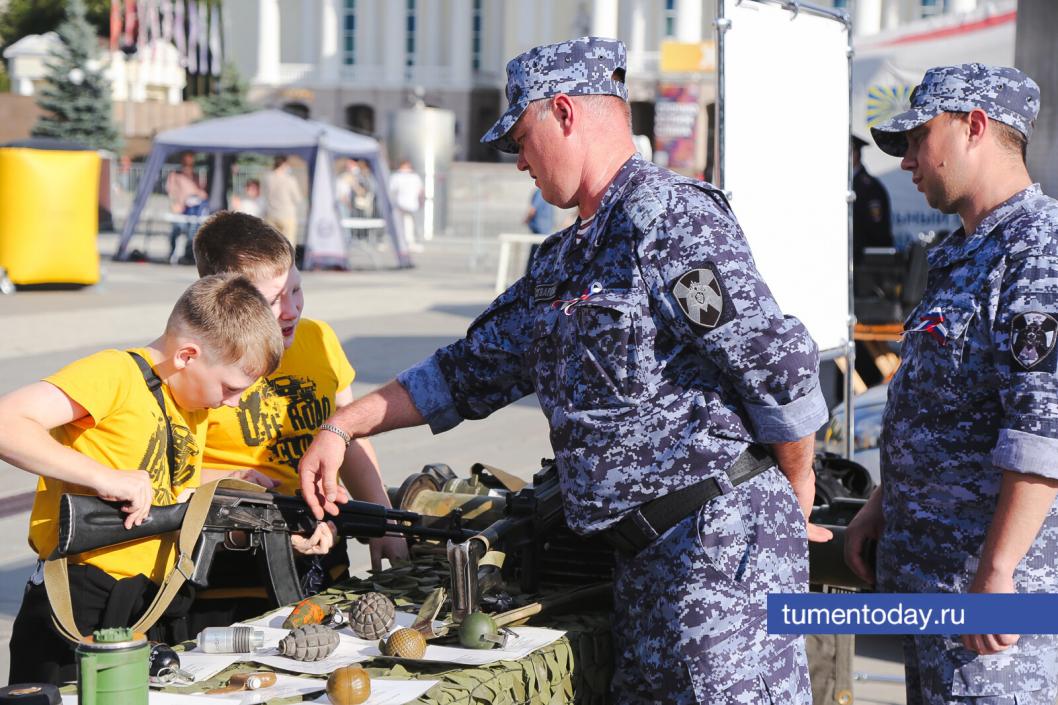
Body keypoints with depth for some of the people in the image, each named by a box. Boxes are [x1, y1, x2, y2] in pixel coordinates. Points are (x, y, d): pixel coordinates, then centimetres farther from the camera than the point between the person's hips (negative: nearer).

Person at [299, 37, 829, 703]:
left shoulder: (668, 217, -11)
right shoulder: (565, 261, 19)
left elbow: (780, 364, -16)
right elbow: (475, 367, 27)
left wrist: (794, 494, -3)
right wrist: (342, 426, 25)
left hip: (723, 535, -9)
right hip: (649, 559, 9)